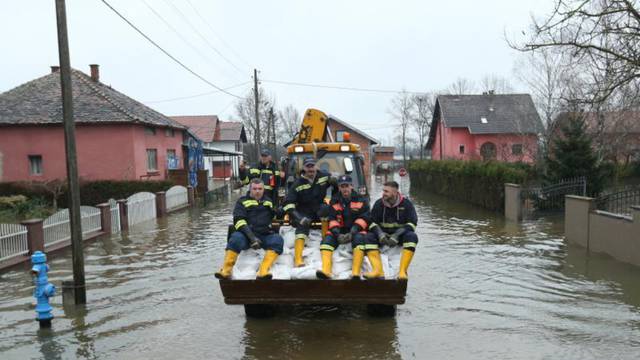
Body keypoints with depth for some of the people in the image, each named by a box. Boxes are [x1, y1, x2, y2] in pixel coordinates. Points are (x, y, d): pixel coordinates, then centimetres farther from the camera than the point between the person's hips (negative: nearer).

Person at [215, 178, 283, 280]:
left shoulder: (268, 201, 20)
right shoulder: (242, 201, 7)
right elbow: (239, 221, -8)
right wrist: (252, 237, -21)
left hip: (265, 235, 2)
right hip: (247, 235, -2)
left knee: (278, 239, -29)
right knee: (236, 238, -35)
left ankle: (263, 271, -45)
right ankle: (226, 270, -36)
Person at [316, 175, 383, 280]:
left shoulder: (361, 200, 0)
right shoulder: (334, 201, 8)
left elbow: (363, 218, -9)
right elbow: (332, 219, -1)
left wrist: (352, 232, -22)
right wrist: (337, 234, -18)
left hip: (356, 230, -3)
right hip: (340, 230, 3)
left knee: (359, 238, -35)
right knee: (328, 238, -24)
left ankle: (356, 273, -43)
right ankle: (326, 270, -38)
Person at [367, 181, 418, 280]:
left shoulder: (406, 203, -4)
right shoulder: (378, 204, 1)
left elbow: (412, 223, -10)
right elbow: (372, 222, -1)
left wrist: (397, 235, -24)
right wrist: (380, 233, -23)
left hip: (400, 234, -2)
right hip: (383, 234, 2)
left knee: (412, 236, -32)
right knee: (369, 237, -26)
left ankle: (402, 271, -37)